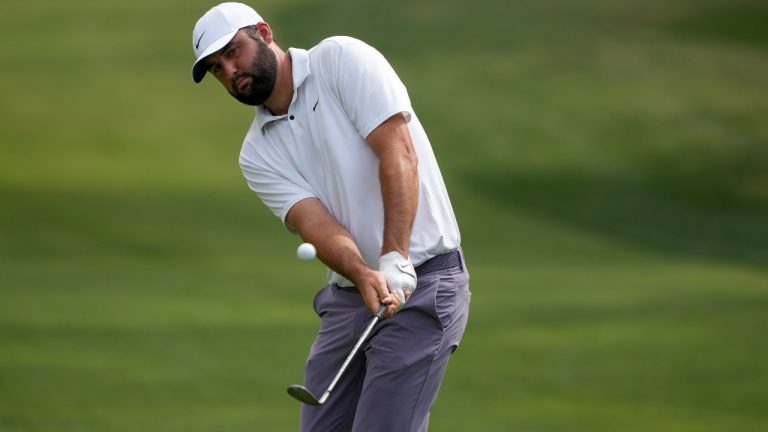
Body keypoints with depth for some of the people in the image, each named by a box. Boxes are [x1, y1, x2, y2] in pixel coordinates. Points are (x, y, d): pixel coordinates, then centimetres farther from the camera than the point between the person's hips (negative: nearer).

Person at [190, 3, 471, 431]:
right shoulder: (258, 154, 8)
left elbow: (399, 153, -18)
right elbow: (316, 224, -7)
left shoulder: (342, 60, -7)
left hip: (421, 284, -7)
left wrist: (394, 260, -28)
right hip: (347, 296, 7)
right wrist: (364, 276, -28)